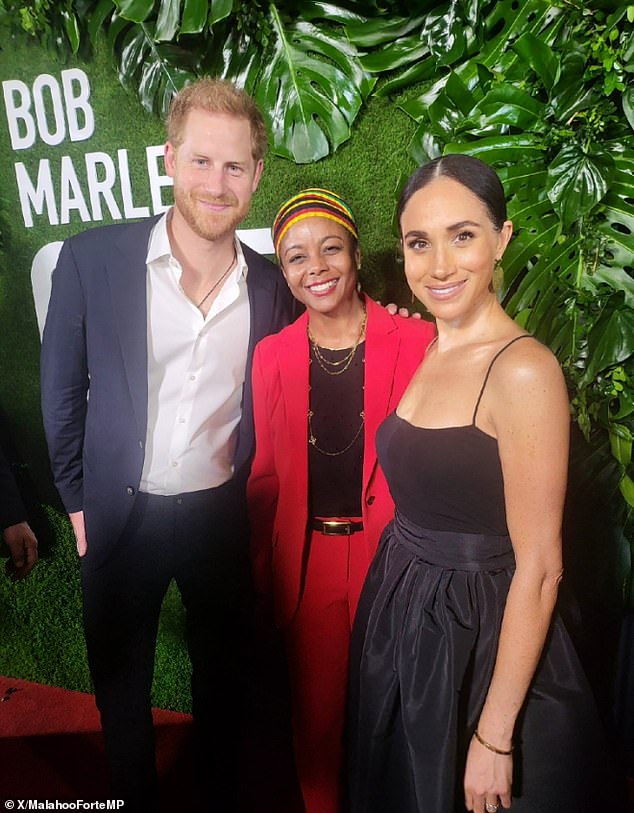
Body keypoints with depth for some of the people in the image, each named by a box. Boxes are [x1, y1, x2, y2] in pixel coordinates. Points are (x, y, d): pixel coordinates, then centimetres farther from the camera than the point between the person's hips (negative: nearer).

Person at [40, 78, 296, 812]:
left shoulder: (271, 286, -7)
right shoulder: (90, 260, -13)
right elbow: (62, 393, -4)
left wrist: (252, 494, 4)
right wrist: (77, 499, 0)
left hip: (222, 514, 2)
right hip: (121, 514, -1)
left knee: (221, 676, 22)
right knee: (120, 685, 21)